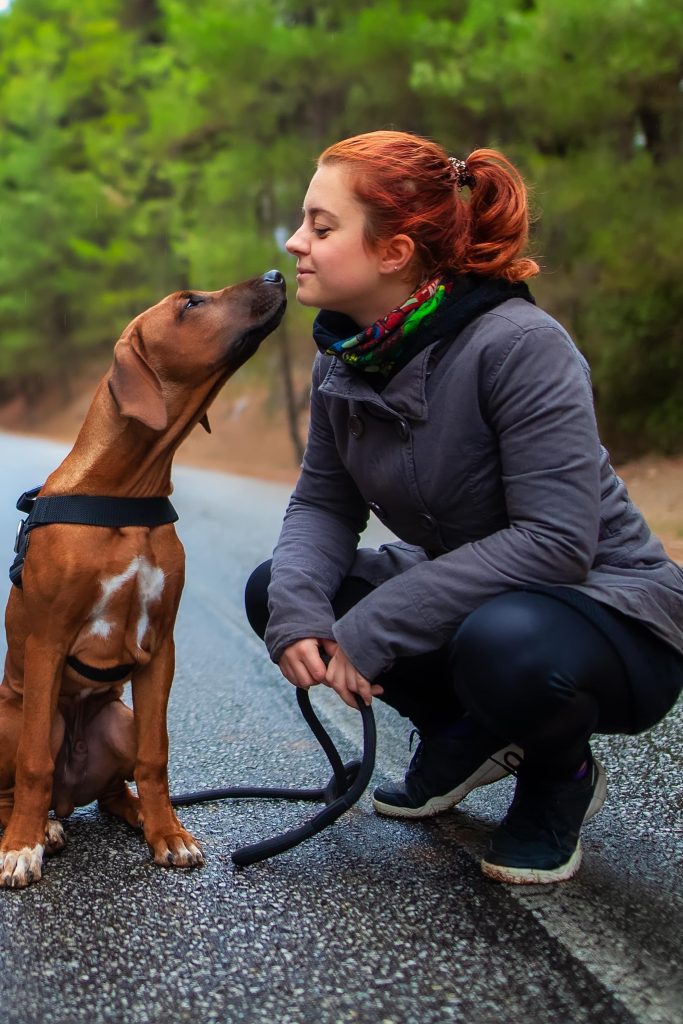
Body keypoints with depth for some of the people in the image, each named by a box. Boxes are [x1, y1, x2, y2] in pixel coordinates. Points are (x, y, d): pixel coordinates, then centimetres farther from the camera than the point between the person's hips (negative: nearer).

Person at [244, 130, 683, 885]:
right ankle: (462, 735, 11)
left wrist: (375, 626, -31)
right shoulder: (346, 357, -4)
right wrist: (296, 607, -23)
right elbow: (322, 503, -1)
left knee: (503, 642, -40)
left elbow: (555, 540, -31)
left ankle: (561, 777, -2)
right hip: (464, 593, 7)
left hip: (613, 619, -7)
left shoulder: (519, 345, -27)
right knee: (272, 588, -6)